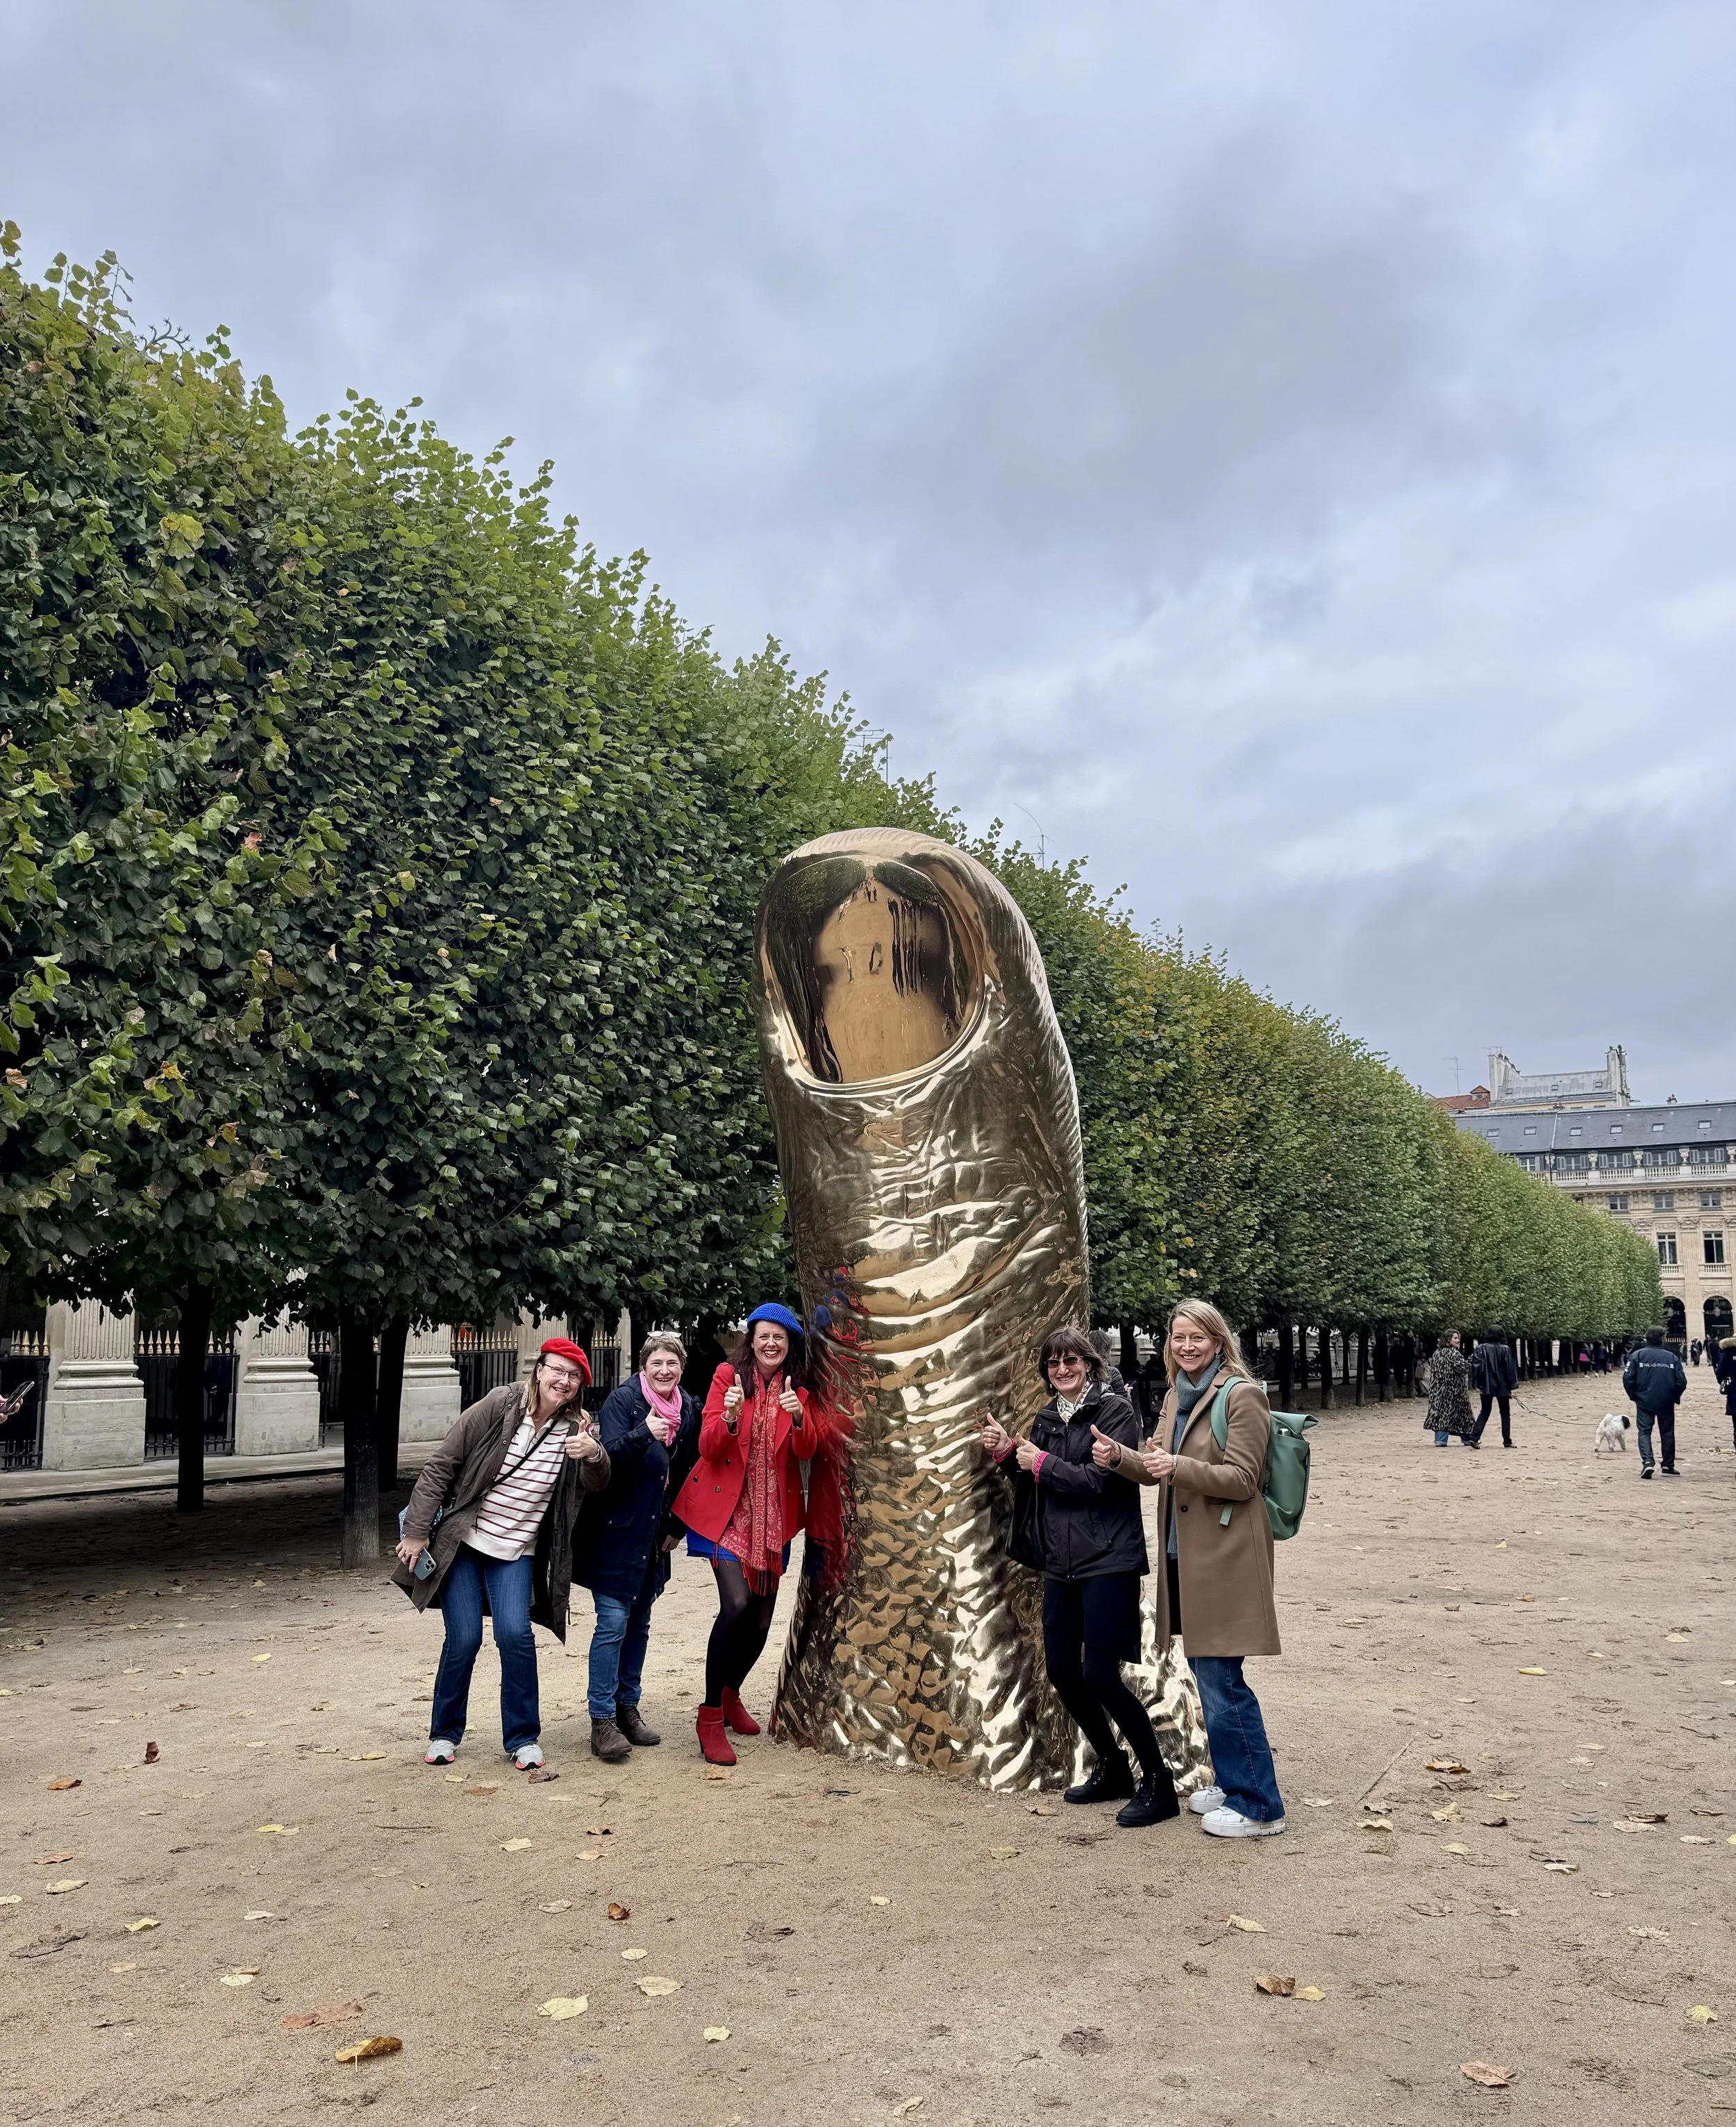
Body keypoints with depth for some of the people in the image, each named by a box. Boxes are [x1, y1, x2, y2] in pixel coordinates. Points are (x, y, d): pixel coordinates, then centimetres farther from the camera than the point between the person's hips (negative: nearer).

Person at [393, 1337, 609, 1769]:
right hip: (462, 1542, -2)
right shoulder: (499, 1406, -13)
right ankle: (445, 1733, 18)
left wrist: (594, 1453, -37)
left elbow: (596, 1484, -15)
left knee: (515, 1634, -14)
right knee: (464, 1638, -5)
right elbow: (440, 1465, -10)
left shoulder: (576, 1428, -3)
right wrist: (416, 1531, -11)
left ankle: (523, 1738, 3)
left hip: (516, 1552, 2)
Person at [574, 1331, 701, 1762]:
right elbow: (608, 1460, -23)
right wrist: (643, 1434, -38)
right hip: (616, 1531, -6)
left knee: (639, 1624, 14)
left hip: (654, 1535, 6)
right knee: (613, 1623, -8)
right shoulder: (622, 1400, -13)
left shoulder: (688, 1408, 5)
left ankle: (627, 1709, 25)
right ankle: (602, 1722, -2)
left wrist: (677, 1527, 12)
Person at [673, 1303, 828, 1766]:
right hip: (727, 1506, -4)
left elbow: (807, 1452, -7)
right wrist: (729, 1417, -29)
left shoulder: (801, 1390, 6)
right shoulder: (729, 1375, -4)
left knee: (762, 1617, 8)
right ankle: (711, 1716, -6)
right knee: (736, 1604, -20)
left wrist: (798, 1417, -27)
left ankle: (731, 1696, 36)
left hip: (774, 1513, 4)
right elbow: (709, 1448, -9)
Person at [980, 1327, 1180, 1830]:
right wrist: (1005, 1452, 0)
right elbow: (1030, 1482, 18)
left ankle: (1158, 1784, 6)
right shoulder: (1047, 1418, 11)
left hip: (1108, 1561, -7)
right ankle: (1113, 1769, 29)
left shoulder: (1114, 1410, -9)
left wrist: (1040, 1461, -10)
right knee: (1061, 1671, 9)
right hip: (1061, 1562, 7)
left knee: (1100, 1675, -10)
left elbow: (1099, 1480, -18)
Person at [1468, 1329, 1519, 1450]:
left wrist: (1476, 1384, -3)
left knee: (1484, 1413, 9)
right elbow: (1510, 1368, -6)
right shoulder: (1505, 1349, -6)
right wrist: (1512, 1386, -1)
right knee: (1505, 1413, 12)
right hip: (1502, 1387, -2)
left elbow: (1476, 1367, -6)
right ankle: (1507, 1441, 11)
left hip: (1486, 1387, 2)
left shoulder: (1481, 1349, -2)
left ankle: (1474, 1438, -4)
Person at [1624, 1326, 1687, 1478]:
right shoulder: (1672, 1357, 1)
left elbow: (1628, 1378, -8)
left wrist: (1633, 1396, 7)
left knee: (1644, 1432, 2)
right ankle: (1668, 1465, 22)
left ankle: (1647, 1461, -18)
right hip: (1666, 1403, 1)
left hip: (1644, 1402, -1)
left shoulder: (1638, 1355, -3)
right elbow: (1681, 1382, -2)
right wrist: (1675, 1398, 14)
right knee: (1667, 1433, 14)